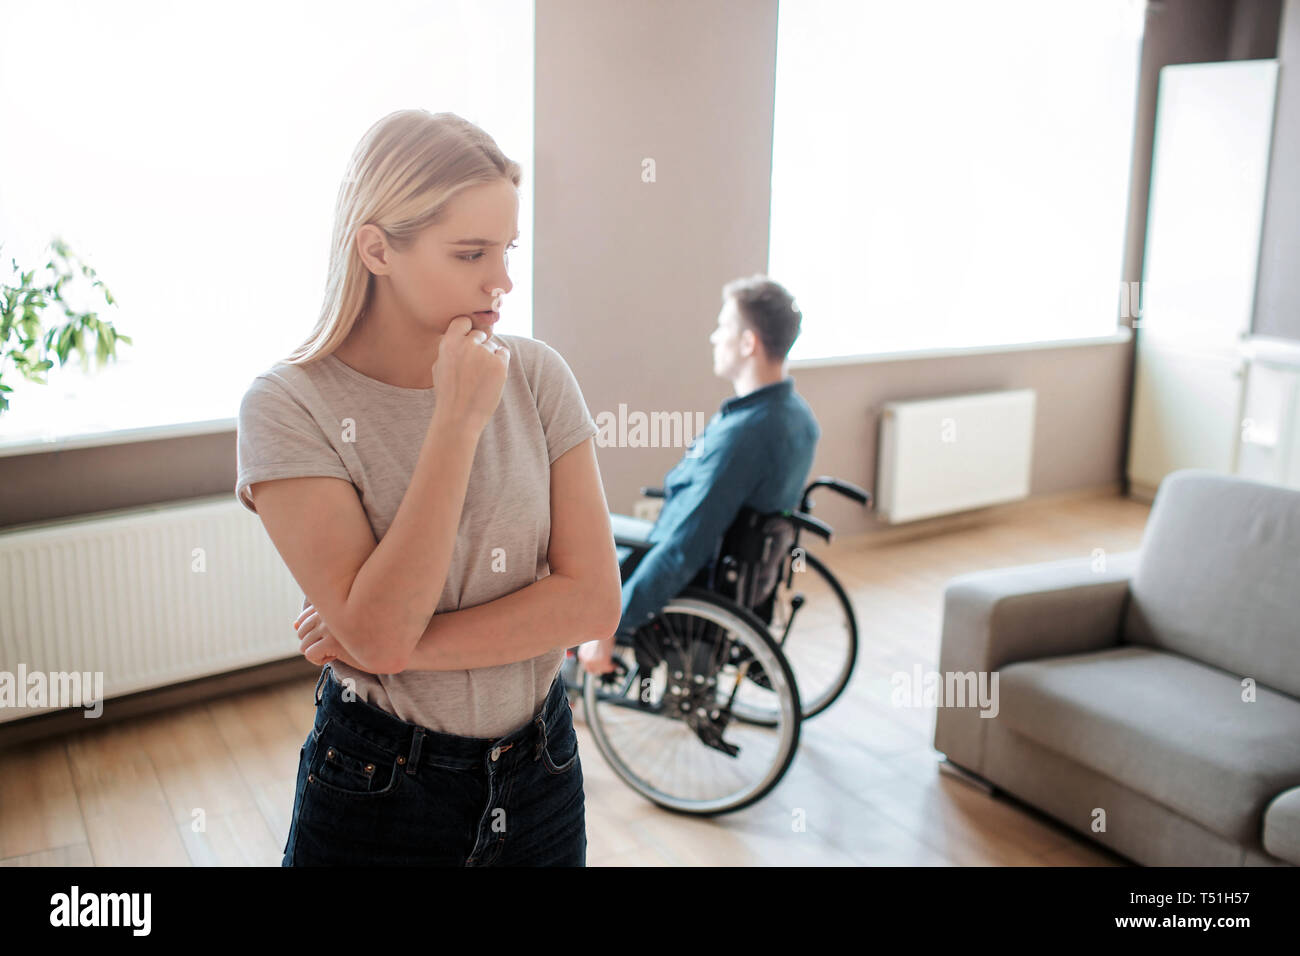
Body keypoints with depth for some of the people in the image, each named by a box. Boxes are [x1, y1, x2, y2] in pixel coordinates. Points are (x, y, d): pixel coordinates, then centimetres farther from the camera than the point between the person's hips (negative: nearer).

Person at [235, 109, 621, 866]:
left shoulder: (536, 373, -7)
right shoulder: (291, 405, -15)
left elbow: (594, 598, -12)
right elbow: (377, 633, -24)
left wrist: (406, 644, -19)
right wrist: (458, 421, -25)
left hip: (541, 772, 3)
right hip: (377, 792, -2)